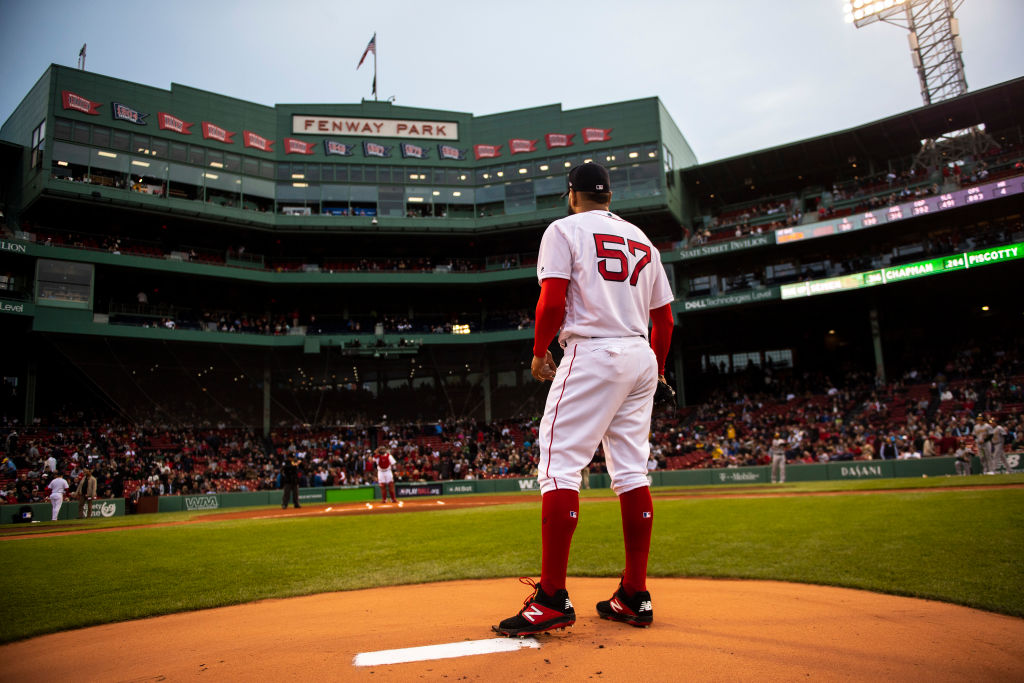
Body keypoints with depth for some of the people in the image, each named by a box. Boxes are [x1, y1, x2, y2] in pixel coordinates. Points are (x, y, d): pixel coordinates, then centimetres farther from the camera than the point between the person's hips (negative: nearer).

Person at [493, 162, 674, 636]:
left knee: (559, 467, -8)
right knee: (631, 472, 7)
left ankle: (552, 599, -12)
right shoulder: (642, 240, 20)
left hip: (591, 354, -7)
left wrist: (539, 354, 1)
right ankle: (635, 597, 10)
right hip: (640, 358, 7)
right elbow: (664, 318, 17)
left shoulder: (564, 230, 2)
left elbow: (552, 300, -11)